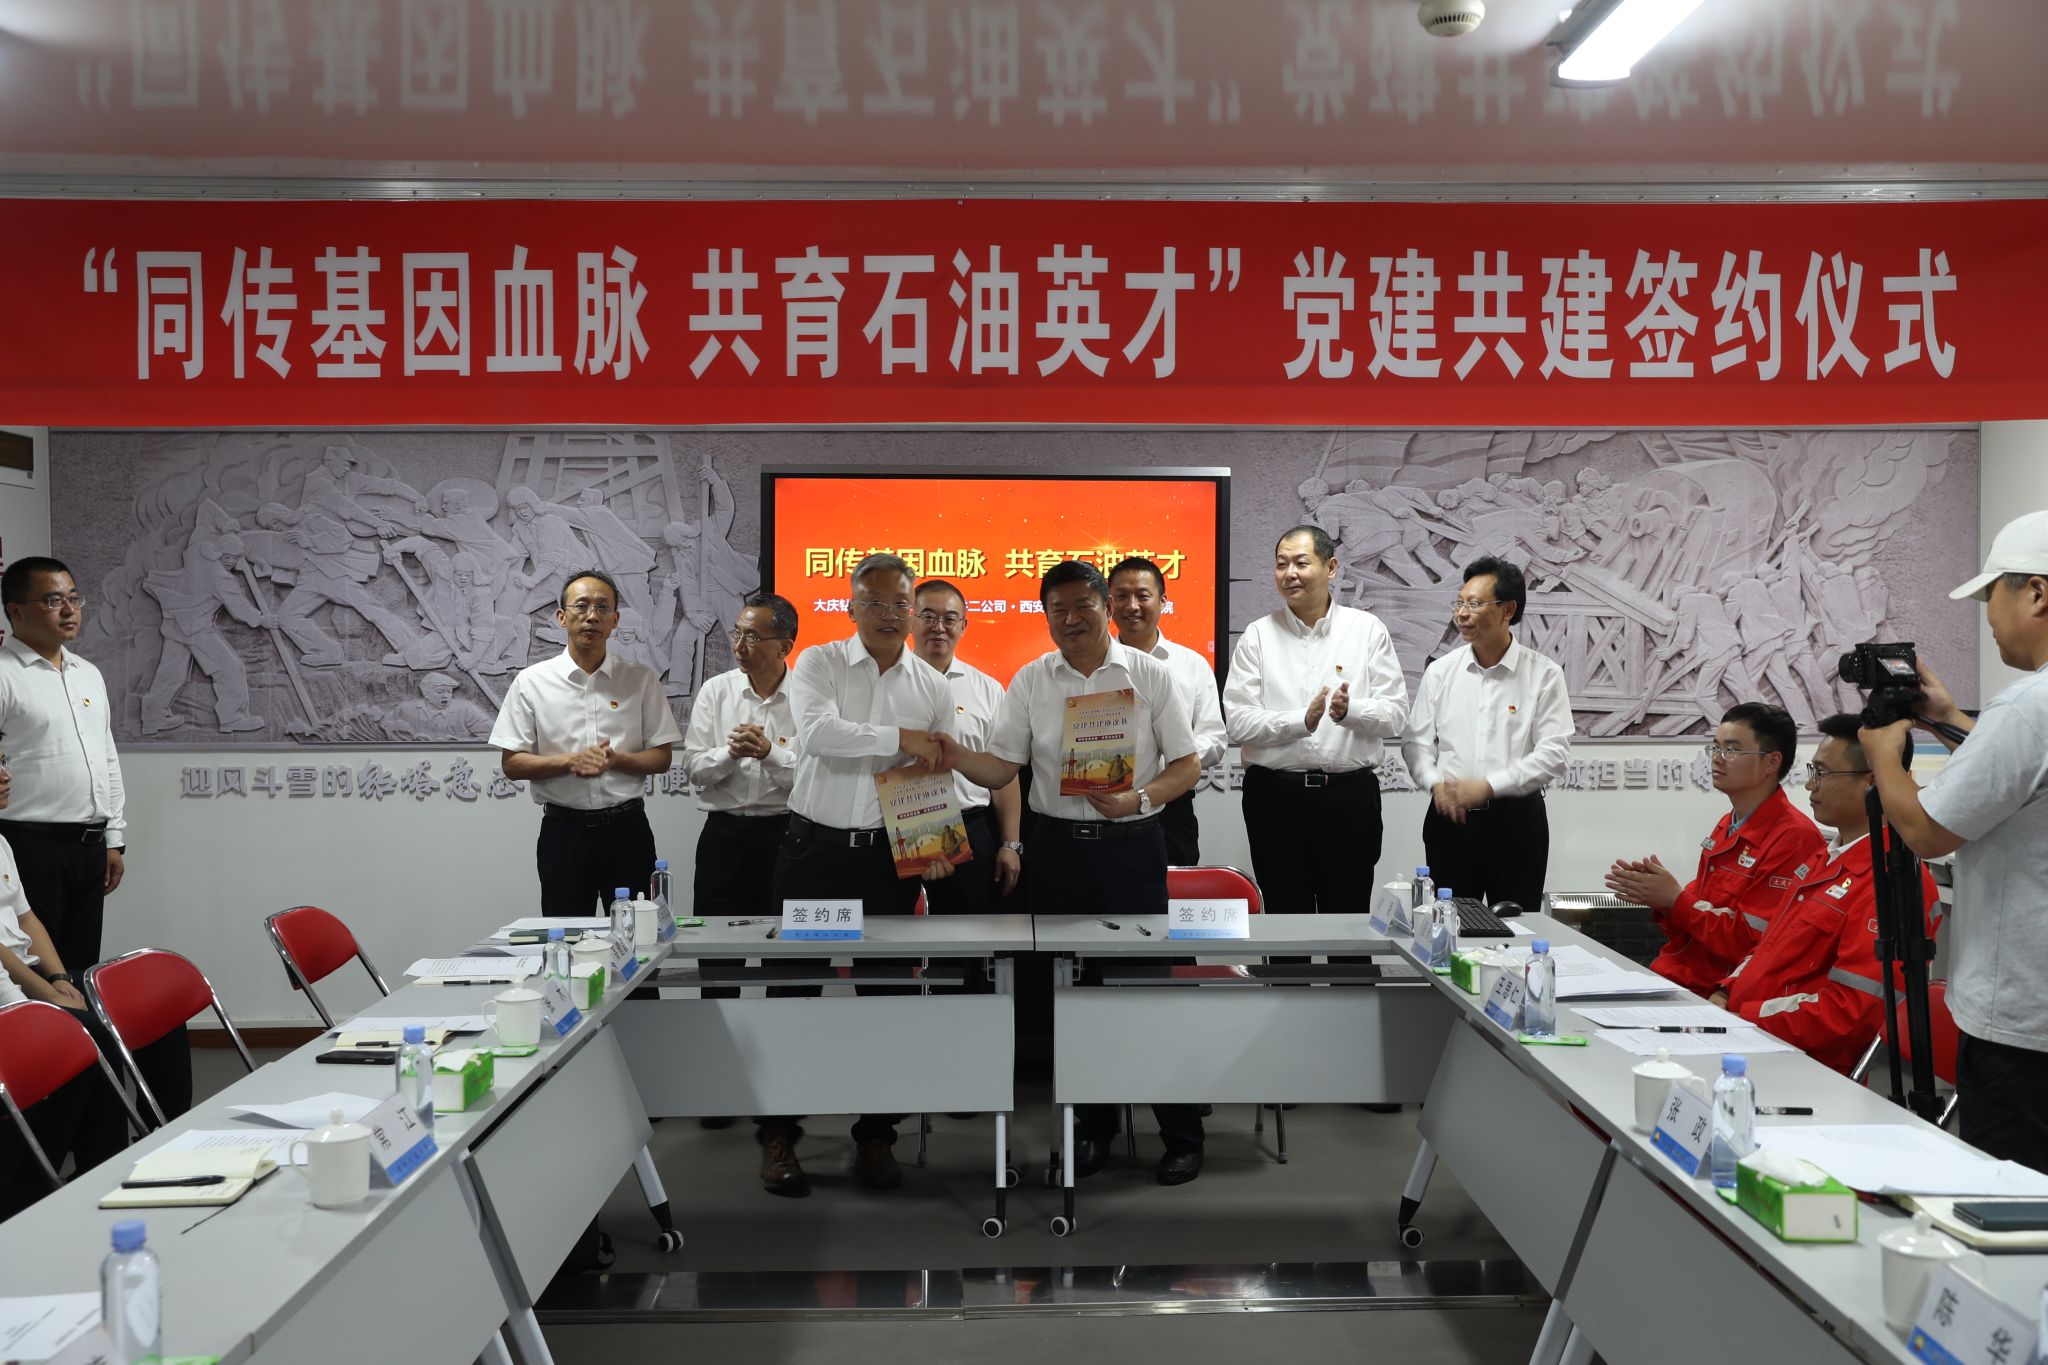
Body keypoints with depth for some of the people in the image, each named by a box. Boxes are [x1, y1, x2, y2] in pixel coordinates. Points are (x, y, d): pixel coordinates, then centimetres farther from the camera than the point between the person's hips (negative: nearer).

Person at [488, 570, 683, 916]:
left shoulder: (641, 680, 4)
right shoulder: (531, 682, 1)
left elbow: (661, 758, 4)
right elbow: (512, 764, 0)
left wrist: (614, 759, -15)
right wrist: (570, 761, -15)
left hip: (626, 829, 1)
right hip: (563, 831, 0)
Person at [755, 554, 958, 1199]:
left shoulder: (933, 686, 6)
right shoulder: (818, 664, -2)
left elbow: (941, 778, 9)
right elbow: (818, 731, -21)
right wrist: (900, 739, -20)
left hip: (889, 855, 2)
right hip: (812, 848, -2)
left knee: (888, 992, 7)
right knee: (794, 987, 3)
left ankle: (876, 1134, 20)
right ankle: (778, 1134, 15)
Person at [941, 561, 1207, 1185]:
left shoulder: (1149, 676, -1)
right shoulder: (1030, 682, 6)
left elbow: (1187, 765, -1)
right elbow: (1002, 767, 3)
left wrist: (1137, 799, -18)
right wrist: (956, 757, -17)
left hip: (1131, 846, -3)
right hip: (1057, 847, 3)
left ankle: (1181, 1134, 9)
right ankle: (1092, 1126, 23)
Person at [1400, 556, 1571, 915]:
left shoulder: (1544, 675, -3)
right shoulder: (1440, 672, 6)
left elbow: (1554, 752, -9)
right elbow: (1416, 741, 7)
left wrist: (1488, 786, -17)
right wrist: (1435, 783, -13)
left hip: (1516, 818, -2)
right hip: (1448, 816, 2)